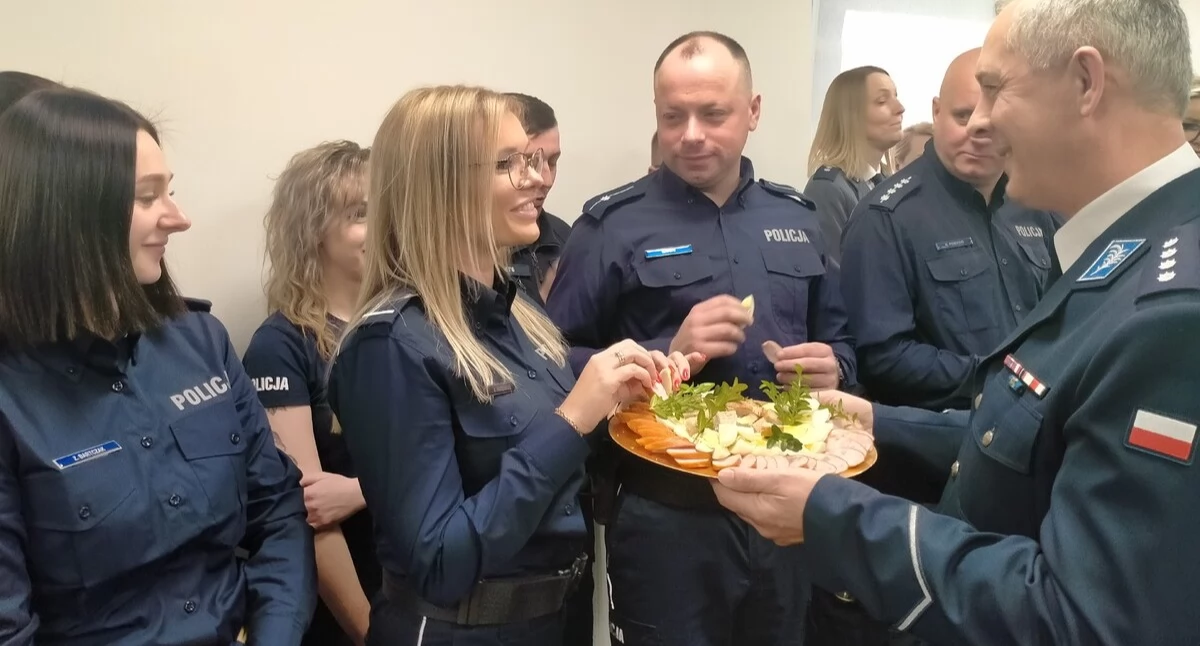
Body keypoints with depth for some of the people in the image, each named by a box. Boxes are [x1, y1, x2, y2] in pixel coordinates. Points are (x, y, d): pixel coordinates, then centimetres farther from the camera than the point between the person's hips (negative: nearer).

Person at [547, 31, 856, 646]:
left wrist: (832, 370, -6)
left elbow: (837, 340, 16)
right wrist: (667, 354, -22)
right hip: (665, 518, -4)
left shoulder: (796, 216, 8)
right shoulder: (613, 224, -7)